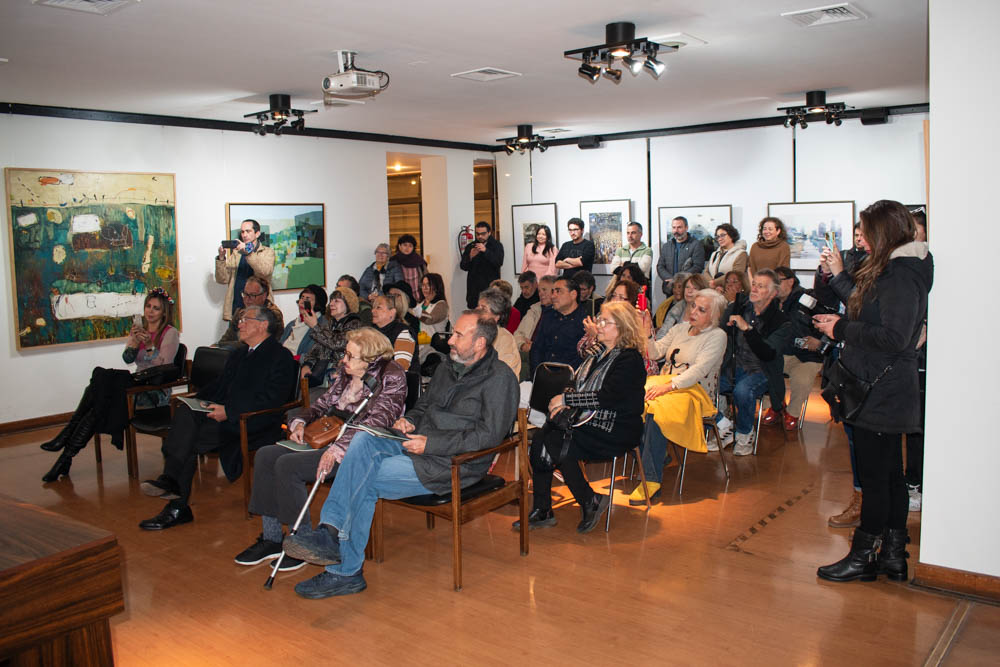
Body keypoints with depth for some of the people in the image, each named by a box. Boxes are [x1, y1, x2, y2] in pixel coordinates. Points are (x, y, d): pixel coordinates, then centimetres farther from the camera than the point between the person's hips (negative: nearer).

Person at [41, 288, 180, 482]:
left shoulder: (171, 333, -1)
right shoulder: (139, 329, 17)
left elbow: (163, 366, -11)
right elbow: (128, 359, 3)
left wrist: (149, 346, -24)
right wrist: (135, 341, -15)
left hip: (157, 392, -5)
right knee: (101, 375, -26)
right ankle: (68, 437, -30)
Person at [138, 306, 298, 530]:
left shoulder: (281, 356, -1)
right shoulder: (237, 355, 28)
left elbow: (271, 399, -13)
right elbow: (219, 385, 24)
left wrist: (228, 410, -20)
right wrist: (196, 399, 2)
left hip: (255, 422, -7)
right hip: (225, 414, 7)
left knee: (190, 441, -25)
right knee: (185, 412, -23)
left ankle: (177, 508, -22)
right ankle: (171, 480, -32)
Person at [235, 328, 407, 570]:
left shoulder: (392, 377, -12)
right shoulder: (347, 371, 12)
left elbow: (377, 421, -22)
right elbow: (324, 401, 22)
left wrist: (337, 449, -30)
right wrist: (300, 422, 2)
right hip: (327, 436, 9)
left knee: (288, 465, -24)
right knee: (265, 455, -5)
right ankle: (270, 538, 1)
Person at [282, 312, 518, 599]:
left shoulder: (499, 378, -7)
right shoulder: (446, 369, 19)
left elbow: (489, 436, -15)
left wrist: (431, 443, -18)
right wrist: (410, 421, 5)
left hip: (454, 464, -7)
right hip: (419, 444, 7)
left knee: (366, 479, -21)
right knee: (364, 440, -21)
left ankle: (345, 571, -10)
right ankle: (331, 530, -26)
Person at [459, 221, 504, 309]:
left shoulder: (497, 245, 5)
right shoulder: (470, 247, 11)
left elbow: (499, 262, -10)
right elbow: (463, 267, 6)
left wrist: (485, 251, -21)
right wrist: (470, 257, -14)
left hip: (491, 286, -2)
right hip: (474, 288, 2)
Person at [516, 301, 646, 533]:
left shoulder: (630, 359, -12)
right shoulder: (598, 351, 14)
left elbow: (608, 398, -22)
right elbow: (578, 384, 19)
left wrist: (566, 399, -18)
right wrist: (563, 404, -2)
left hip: (614, 431, -8)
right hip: (587, 420, 8)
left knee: (557, 448, -23)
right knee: (539, 439, -15)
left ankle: (591, 503, -4)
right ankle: (541, 511, -10)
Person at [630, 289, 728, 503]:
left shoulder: (717, 336, -1)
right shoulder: (680, 328, 18)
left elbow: (698, 371, -14)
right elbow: (655, 353, 12)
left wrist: (668, 386, -23)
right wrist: (647, 333, -5)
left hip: (694, 391, -6)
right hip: (665, 382, 6)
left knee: (655, 411, -35)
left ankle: (652, 480, -32)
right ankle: (656, 458, -15)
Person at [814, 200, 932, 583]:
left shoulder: (900, 275, -18)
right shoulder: (899, 270, 13)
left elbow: (894, 337, -25)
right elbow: (869, 316, 14)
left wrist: (842, 329, -16)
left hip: (881, 392, -10)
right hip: (887, 393, 10)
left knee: (874, 476, 0)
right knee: (890, 473, 15)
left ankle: (864, 556, 11)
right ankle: (893, 555, 25)